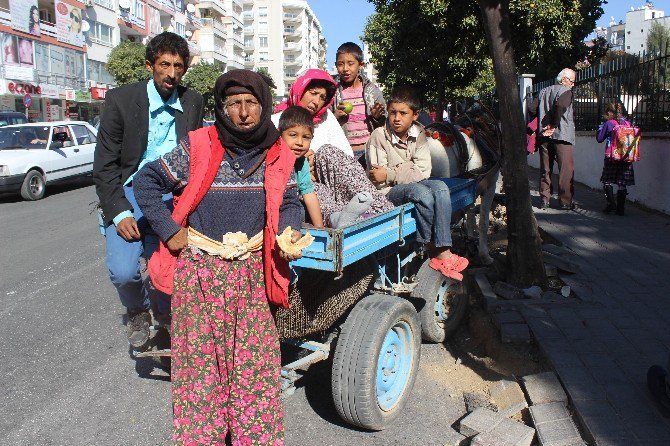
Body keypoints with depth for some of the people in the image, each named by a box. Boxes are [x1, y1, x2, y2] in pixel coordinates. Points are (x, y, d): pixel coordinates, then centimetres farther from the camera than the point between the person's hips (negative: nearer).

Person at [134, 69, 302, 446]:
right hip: (200, 270, -2)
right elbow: (147, 182, 0)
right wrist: (170, 232, -6)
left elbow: (289, 202, 10)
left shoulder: (279, 154, 2)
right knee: (201, 359, 8)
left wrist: (290, 233, -11)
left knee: (256, 360, 8)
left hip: (253, 271, 2)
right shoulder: (197, 147, -8)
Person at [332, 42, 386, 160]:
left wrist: (377, 117, -9)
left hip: (369, 150, 1)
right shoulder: (333, 92, 1)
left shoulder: (373, 90, 3)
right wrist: (335, 116, -12)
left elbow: (384, 124, 11)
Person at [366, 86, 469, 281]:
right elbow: (378, 181, -12)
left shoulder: (418, 134, 3)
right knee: (420, 191, -32)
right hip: (389, 192, -5)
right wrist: (408, 170, -21)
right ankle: (434, 249, -14)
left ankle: (443, 251, -29)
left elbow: (424, 171, -8)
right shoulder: (379, 136, -10)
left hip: (415, 185, 5)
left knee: (440, 187, -25)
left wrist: (390, 174, -18)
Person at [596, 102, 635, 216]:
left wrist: (600, 128, 15)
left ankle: (611, 203, -7)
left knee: (607, 181, 7)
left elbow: (599, 138, 0)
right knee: (622, 183, 6)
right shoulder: (628, 124, 8)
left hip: (612, 156, -4)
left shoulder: (608, 123, -4)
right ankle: (620, 208, 8)